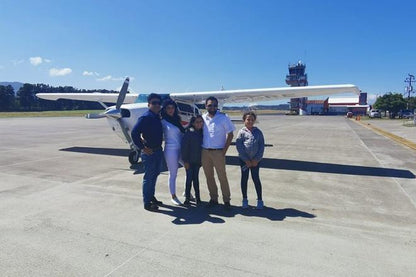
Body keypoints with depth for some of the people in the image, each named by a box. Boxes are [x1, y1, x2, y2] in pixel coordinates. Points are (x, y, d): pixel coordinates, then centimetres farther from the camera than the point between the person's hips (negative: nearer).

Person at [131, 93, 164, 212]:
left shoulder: (158, 117, 9)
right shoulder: (145, 117, -15)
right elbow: (134, 133, -23)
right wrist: (142, 148, -19)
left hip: (158, 150, 8)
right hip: (149, 152, -8)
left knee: (155, 174, 19)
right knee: (148, 177, 1)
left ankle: (151, 197, 35)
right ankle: (147, 203, 12)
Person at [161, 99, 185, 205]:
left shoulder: (177, 119, 11)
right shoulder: (163, 122, -6)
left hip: (181, 149, 6)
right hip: (171, 150, -6)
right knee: (173, 174, 4)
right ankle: (173, 197, 22)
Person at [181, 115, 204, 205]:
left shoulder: (202, 132, 2)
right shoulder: (189, 132, -13)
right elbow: (184, 147, -14)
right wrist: (185, 161, -14)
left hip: (198, 160, 4)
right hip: (189, 161, -4)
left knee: (196, 178, 13)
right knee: (189, 178, 2)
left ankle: (197, 197, 22)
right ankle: (187, 197, 16)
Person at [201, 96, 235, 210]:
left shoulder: (223, 117, -5)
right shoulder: (202, 118, 5)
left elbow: (230, 134, -3)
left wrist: (224, 151, -9)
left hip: (218, 152, -4)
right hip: (205, 151, 4)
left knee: (222, 177, 1)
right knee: (209, 176, 11)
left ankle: (226, 200, 13)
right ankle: (213, 198, 25)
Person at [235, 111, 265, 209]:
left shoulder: (258, 132, 3)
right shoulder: (242, 132, -2)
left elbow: (262, 146, 0)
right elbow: (239, 146, -8)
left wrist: (257, 159, -8)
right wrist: (246, 160, -11)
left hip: (256, 160, 0)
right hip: (244, 159, 0)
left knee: (256, 178, 5)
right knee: (244, 178, 9)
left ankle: (260, 199, 17)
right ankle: (245, 199, 22)